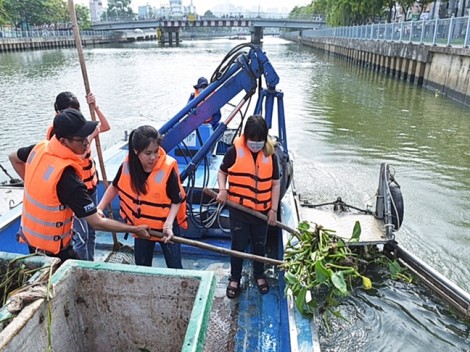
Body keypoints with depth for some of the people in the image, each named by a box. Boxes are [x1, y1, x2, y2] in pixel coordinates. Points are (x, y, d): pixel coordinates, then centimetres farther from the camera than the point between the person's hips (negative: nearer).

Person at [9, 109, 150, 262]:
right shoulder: (67, 177, -34)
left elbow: (14, 157, 14)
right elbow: (97, 223, -30)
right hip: (52, 249, -8)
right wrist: (135, 229, -20)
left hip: (30, 234, 8)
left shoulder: (40, 148, -11)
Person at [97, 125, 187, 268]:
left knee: (174, 267, 9)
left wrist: (168, 224, -28)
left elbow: (177, 201, -16)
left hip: (166, 226, -3)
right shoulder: (127, 166, -15)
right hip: (141, 227, 4)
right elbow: (115, 187, 6)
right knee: (142, 267, 21)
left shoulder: (168, 169, -27)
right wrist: (100, 208, -1)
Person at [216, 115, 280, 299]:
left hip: (262, 210, 2)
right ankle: (235, 279, 30)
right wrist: (222, 189, -17)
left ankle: (259, 275, 41)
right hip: (238, 208, -2)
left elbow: (275, 183, 1)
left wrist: (274, 209, -3)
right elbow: (222, 172, 3)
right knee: (238, 245, 9)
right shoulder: (234, 151, -11)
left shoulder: (270, 155, -5)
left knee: (260, 245, 18)